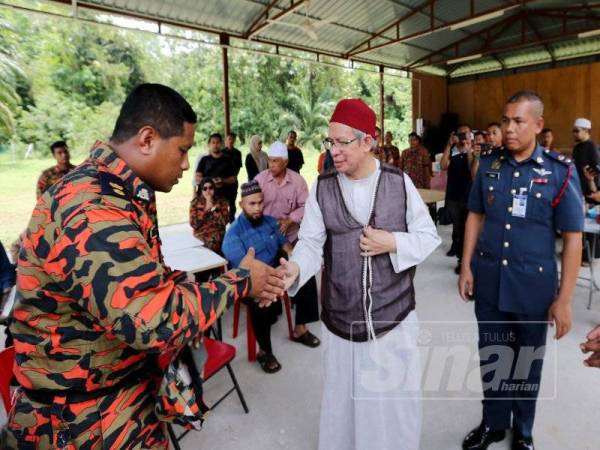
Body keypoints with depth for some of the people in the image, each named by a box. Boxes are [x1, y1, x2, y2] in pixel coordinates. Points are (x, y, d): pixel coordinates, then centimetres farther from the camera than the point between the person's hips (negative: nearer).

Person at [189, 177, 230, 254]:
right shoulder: (195, 203, 2)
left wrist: (214, 208, -15)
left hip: (217, 235, 0)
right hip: (200, 236, 1)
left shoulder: (221, 202, 1)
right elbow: (194, 224, -8)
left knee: (212, 244, -30)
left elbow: (224, 222, -9)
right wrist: (206, 209, -13)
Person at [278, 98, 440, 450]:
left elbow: (429, 236, 1)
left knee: (396, 398, 19)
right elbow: (312, 243, -9)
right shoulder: (322, 187, -4)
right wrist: (295, 268, -29)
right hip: (341, 318, 1)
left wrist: (392, 243, -17)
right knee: (345, 398, 20)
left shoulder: (399, 182, -4)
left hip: (394, 314, 0)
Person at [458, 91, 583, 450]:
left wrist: (564, 299, -10)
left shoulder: (560, 171, -10)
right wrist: (467, 267, 2)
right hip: (488, 280, 3)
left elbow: (573, 238, -8)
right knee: (491, 355, 16)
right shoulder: (489, 164, -1)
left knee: (527, 361, 17)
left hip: (533, 285, -2)